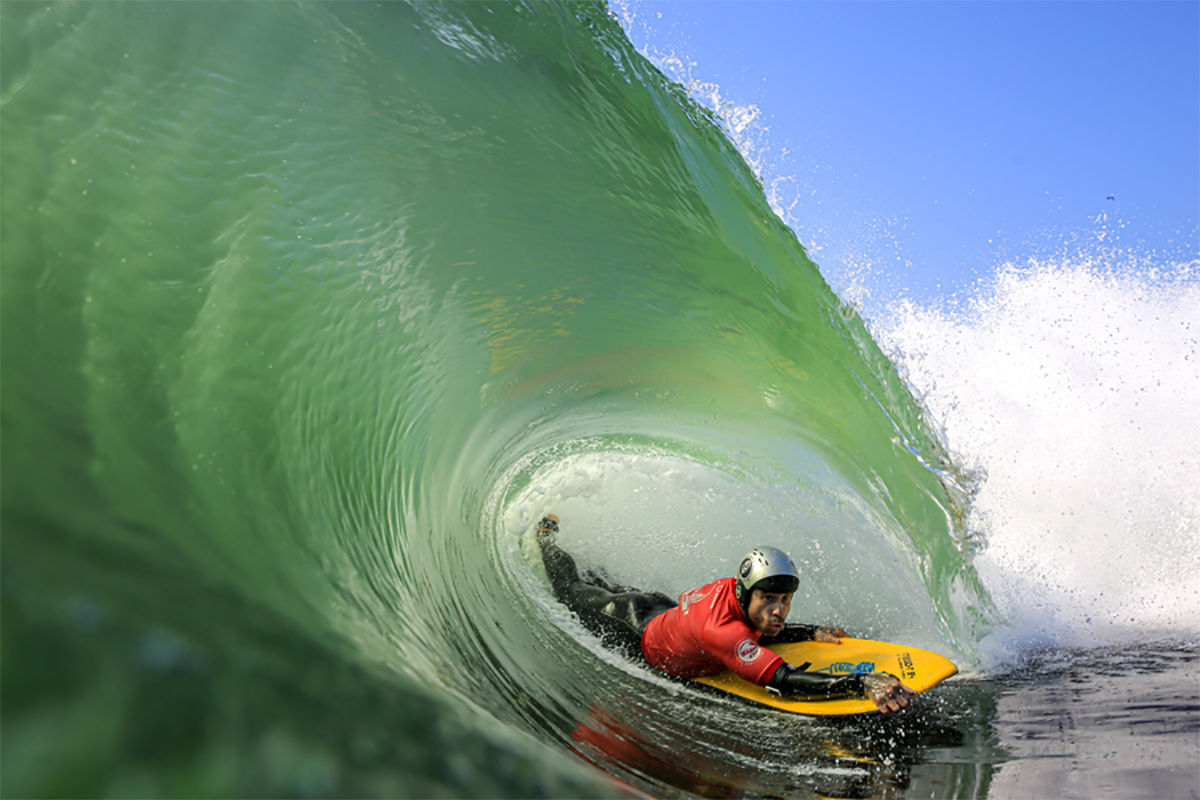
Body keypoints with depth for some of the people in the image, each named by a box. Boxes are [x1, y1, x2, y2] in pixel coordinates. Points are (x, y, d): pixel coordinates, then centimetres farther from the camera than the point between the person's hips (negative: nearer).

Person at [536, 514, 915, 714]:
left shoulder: (734, 589, -27)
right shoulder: (721, 630, -47)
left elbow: (759, 634, -7)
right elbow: (782, 680, -54)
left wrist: (813, 633, -22)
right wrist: (862, 683, -61)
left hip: (666, 610, 4)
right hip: (637, 636, -4)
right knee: (574, 592, 25)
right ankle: (548, 538, 45)